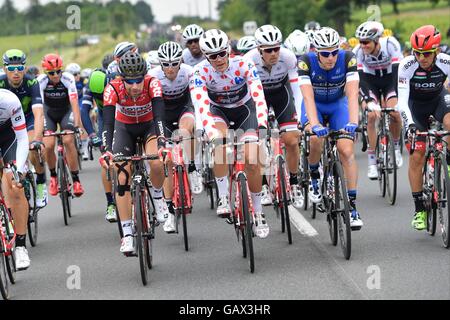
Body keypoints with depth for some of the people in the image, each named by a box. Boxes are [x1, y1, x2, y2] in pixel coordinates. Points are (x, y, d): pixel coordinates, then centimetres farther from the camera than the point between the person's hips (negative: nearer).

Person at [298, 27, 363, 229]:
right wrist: (314, 124, -53)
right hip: (315, 105, -1)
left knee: (347, 152, -16)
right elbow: (308, 96, -37)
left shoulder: (347, 59, -26)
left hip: (338, 104, 1)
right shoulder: (306, 62, -28)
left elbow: (352, 94, -35)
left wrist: (353, 122, -50)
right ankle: (314, 177, -1)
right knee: (316, 139, -30)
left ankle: (352, 205, -10)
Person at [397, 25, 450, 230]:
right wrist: (410, 123, -45)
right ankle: (419, 209, 0)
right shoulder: (407, 66, -29)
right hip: (416, 104, -1)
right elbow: (402, 101, -30)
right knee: (416, 157, -9)